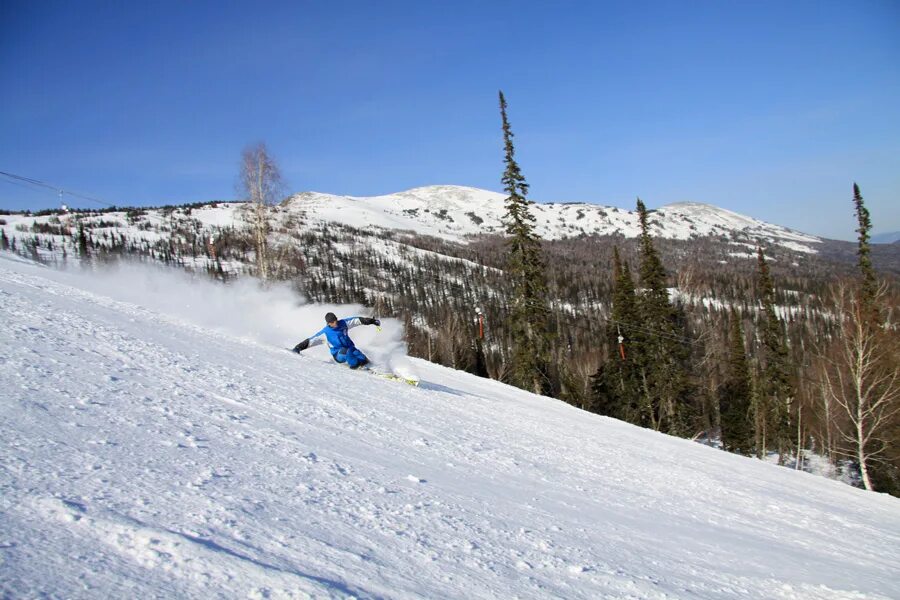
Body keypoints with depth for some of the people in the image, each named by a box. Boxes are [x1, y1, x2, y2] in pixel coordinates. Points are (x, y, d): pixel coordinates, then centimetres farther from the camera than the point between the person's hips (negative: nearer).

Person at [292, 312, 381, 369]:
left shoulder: (343, 323, -2)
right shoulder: (325, 332, -8)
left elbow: (356, 320, 1)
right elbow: (311, 340, -6)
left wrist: (372, 321, -1)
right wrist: (299, 347, -15)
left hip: (350, 348, 3)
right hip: (338, 354, -3)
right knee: (345, 351, -38)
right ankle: (355, 365, -34)